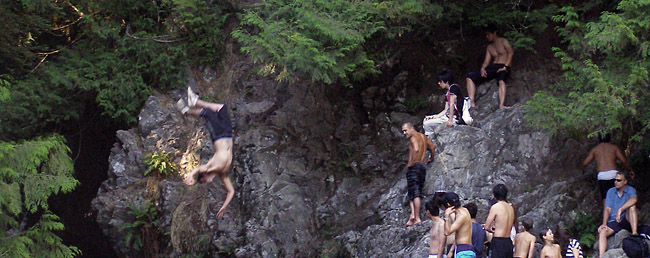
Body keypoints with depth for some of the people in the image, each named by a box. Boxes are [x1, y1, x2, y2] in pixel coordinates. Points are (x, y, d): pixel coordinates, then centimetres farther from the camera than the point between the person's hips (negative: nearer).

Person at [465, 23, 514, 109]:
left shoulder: (503, 41, 7)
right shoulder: (489, 47, 24)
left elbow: (510, 52, -7)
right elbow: (486, 61, 17)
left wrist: (505, 67, -18)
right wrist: (482, 68, -7)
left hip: (503, 67, -6)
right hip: (492, 67, 6)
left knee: (501, 80, -42)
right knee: (469, 77, -11)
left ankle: (501, 105, -59)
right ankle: (471, 103, -22)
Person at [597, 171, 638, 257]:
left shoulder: (630, 190, 0)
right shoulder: (611, 191, 11)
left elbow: (633, 200, -25)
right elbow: (607, 209, 3)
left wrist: (620, 210, -36)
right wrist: (604, 223, -13)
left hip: (626, 221, -3)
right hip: (613, 222, 3)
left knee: (631, 206, -29)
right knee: (602, 232, -26)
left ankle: (634, 232, -37)